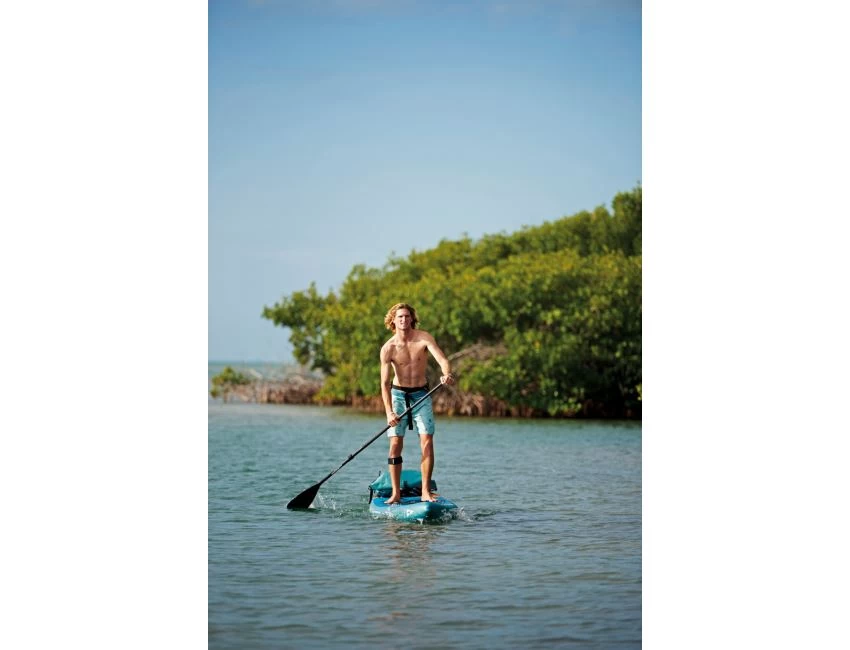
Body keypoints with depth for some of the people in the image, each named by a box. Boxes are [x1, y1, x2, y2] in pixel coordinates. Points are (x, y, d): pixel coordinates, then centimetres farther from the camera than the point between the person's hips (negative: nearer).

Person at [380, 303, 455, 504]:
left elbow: (442, 359, -23)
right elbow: (385, 383, -15)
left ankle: (425, 491, -8)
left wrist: (447, 374, -47)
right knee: (395, 444, -5)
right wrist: (389, 412, -26)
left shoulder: (423, 338, -11)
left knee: (427, 441, -10)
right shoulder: (388, 348, -12)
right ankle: (396, 493, 1)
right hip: (398, 394, 0)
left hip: (421, 394, 0)